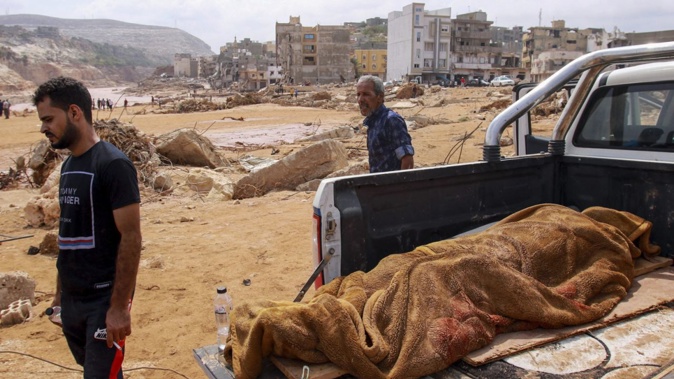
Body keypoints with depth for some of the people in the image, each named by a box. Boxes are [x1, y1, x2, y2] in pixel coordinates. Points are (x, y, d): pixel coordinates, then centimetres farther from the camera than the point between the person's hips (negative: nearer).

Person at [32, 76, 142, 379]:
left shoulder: (113, 165, -16)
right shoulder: (68, 165, 8)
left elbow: (131, 238, -18)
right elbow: (69, 234, 14)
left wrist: (119, 306, -19)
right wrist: (60, 291, 15)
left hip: (104, 299, -7)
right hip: (71, 298, 8)